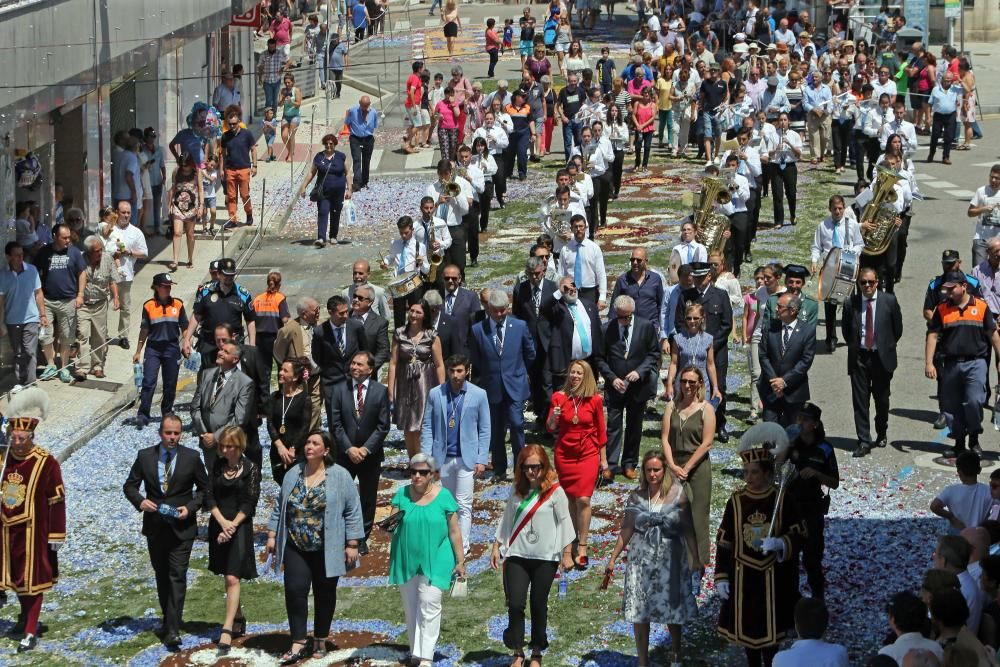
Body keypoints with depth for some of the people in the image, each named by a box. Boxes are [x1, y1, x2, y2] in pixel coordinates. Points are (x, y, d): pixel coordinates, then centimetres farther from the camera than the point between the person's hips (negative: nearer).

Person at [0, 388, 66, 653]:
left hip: (33, 532, -4)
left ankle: (30, 632, 9)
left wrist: (57, 534, -9)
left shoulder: (46, 463, -14)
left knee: (32, 578, 2)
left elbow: (57, 499, -10)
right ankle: (25, 617, 38)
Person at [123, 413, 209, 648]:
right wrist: (140, 501, -14)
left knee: (177, 576, -11)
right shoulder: (145, 456, 1)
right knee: (162, 576, 15)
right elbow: (129, 485, 7)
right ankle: (168, 620, 30)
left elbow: (204, 488, 5)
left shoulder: (191, 457, -3)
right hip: (155, 527, 3)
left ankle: (173, 630, -16)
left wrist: (190, 507, -12)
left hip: (182, 527, -3)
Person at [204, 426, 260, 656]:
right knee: (227, 576, 14)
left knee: (232, 578, -12)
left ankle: (227, 632, -18)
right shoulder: (217, 466, 6)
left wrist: (232, 525, -14)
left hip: (240, 527, -5)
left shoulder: (250, 469, -6)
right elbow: (209, 497, 3)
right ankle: (238, 619, 31)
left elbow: (250, 503, -8)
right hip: (218, 524, 5)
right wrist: (223, 522, -10)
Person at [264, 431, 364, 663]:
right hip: (296, 548, 3)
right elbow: (279, 508, 14)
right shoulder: (293, 474, 7)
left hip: (327, 550, -3)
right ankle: (299, 643, -2)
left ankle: (320, 641, 22)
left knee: (325, 595, 7)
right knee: (295, 591, -7)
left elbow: (353, 512, -5)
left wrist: (352, 545, -9)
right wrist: (272, 536, 9)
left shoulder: (340, 476, -6)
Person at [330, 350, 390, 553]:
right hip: (344, 453, 0)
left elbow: (383, 426, -5)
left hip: (370, 453, 0)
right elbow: (336, 424, -3)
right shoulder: (340, 390, -2)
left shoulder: (380, 391, -4)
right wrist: (349, 448, -13)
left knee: (368, 498, 8)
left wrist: (366, 448, -13)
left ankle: (362, 539, 20)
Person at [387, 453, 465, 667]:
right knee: (410, 607, 12)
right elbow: (393, 524, 3)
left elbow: (454, 532, 0)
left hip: (434, 561, -3)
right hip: (407, 560, 3)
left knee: (429, 606, -9)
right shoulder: (402, 494, 1)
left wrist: (460, 561, 0)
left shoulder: (443, 496, -5)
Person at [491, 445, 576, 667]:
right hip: (517, 556, 3)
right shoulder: (517, 490, 6)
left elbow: (564, 522, -5)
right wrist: (496, 547, 13)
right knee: (515, 604, -4)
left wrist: (567, 553, -6)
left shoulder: (555, 491, -7)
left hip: (545, 558, -3)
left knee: (539, 605, 6)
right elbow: (507, 519, 14)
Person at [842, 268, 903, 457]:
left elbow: (897, 328, 6)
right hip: (859, 357, 0)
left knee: (882, 399, 11)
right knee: (860, 400, -3)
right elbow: (845, 330, 12)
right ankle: (864, 441, 0)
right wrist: (853, 346, 8)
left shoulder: (889, 301, -4)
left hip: (881, 357, 0)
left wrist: (888, 346, 7)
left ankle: (881, 433, 33)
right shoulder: (851, 303, -2)